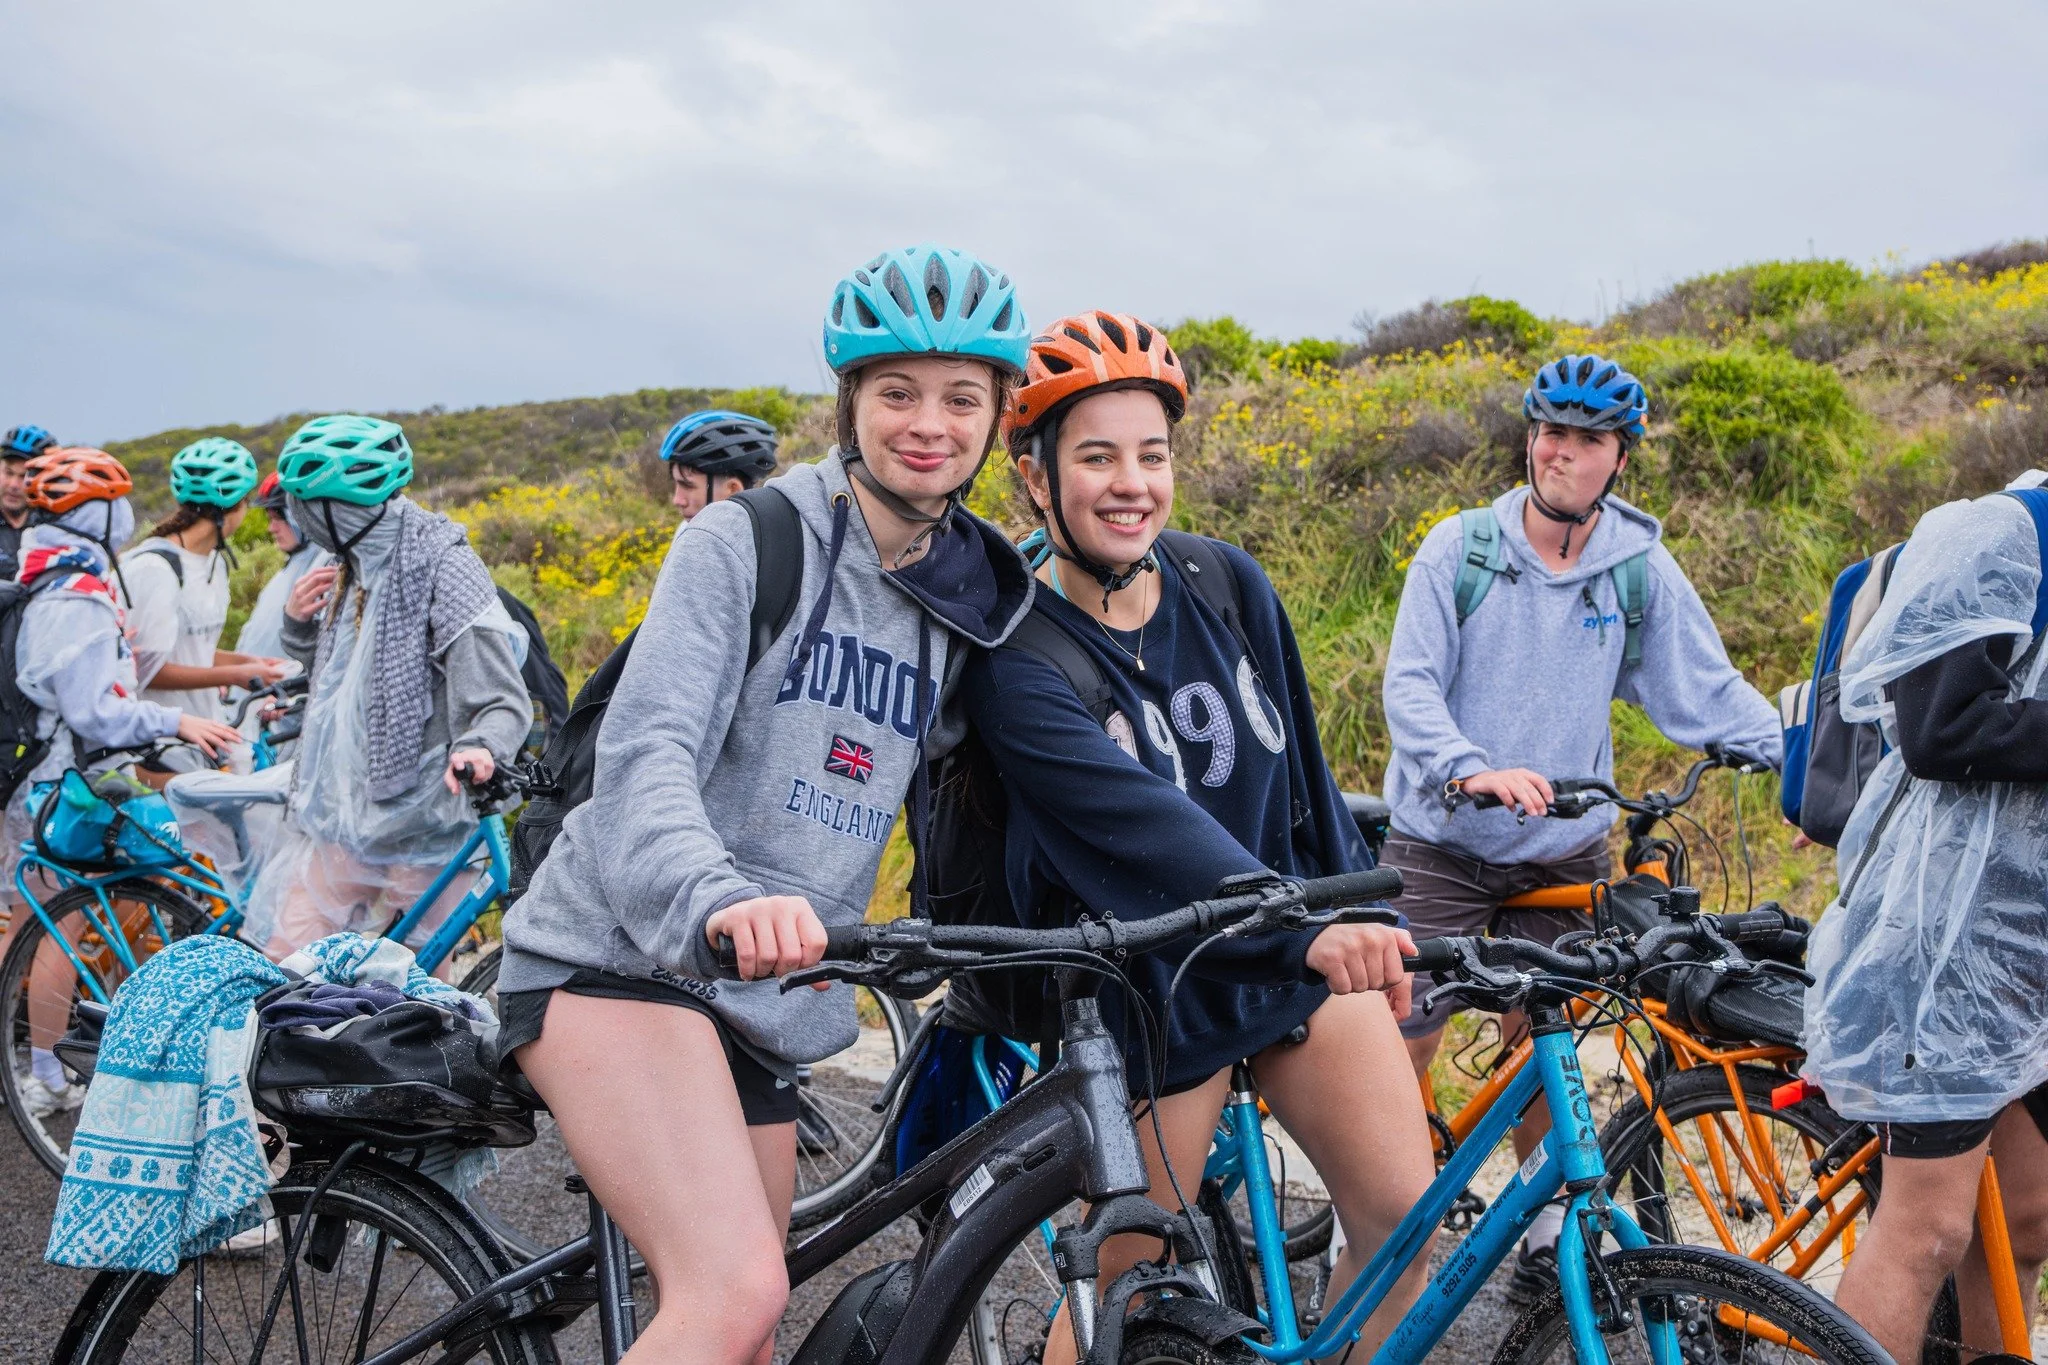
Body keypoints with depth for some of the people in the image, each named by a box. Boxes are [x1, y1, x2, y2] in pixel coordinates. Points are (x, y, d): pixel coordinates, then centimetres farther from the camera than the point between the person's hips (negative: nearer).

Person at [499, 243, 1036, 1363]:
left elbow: (951, 807, 20)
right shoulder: (748, 541, -7)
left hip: (762, 999, 7)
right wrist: (722, 896, -39)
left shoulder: (970, 600, 11)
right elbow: (645, 753, -20)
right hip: (622, 956, -7)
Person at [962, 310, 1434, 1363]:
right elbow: (1141, 817, -34)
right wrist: (1307, 926, -46)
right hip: (1149, 987, -4)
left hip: (1310, 949, 5)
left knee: (1406, 1214, -6)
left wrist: (1363, 910, 13)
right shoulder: (1014, 656, -18)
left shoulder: (1230, 584, -2)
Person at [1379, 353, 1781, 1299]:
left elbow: (1710, 689, 5)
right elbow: (1410, 686, -11)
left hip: (1562, 852, 2)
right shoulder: (1459, 549, -5)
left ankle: (1548, 1228, 27)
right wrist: (1472, 768, -29)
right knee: (1403, 1045, -3)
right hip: (1442, 841, -2)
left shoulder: (1641, 568, 1)